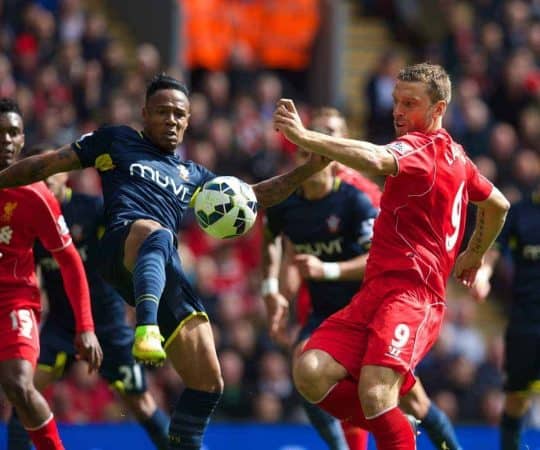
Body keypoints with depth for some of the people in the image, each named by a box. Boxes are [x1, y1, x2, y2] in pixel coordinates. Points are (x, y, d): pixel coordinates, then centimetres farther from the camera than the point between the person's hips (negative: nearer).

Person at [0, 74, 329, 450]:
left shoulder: (192, 175, 33)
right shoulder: (117, 141, 22)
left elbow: (255, 195, 33)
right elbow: (46, 165, 22)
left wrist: (311, 168, 23)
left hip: (167, 276, 6)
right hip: (123, 242, -6)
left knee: (208, 383, 1)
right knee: (156, 234, -44)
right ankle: (147, 331, -68)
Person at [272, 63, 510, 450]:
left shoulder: (422, 148, -8)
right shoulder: (453, 155, 21)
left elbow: (375, 160, -31)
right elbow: (498, 204, 35)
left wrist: (304, 137, -37)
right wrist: (474, 256, 47)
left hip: (409, 293, -9)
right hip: (376, 290, 9)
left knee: (374, 395, -27)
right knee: (312, 374, -10)